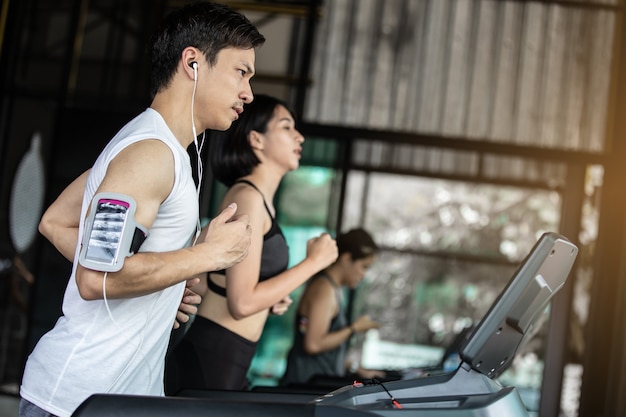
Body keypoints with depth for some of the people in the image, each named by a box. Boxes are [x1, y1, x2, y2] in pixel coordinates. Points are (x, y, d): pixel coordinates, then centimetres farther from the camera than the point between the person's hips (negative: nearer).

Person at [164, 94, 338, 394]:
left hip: (229, 363, 9)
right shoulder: (248, 195, -14)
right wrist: (315, 261, -12)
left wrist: (269, 298, 7)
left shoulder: (261, 199, 14)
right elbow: (243, 303, -20)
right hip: (210, 361, -9)